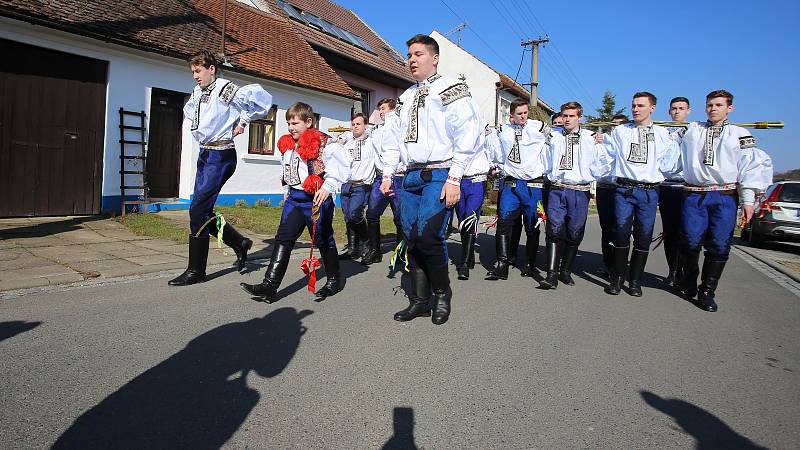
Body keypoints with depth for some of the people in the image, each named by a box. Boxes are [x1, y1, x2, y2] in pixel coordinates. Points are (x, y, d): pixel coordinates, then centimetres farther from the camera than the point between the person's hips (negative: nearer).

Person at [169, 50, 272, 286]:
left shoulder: (225, 90, -12)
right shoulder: (197, 93, 13)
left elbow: (262, 98, -19)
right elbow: (189, 110, 35)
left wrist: (243, 121, -11)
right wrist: (199, 128, 17)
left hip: (221, 155, -9)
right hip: (204, 154, 9)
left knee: (198, 210, -10)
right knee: (203, 211, 10)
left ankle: (196, 270, 0)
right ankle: (239, 243, 27)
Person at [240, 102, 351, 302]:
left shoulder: (323, 144, -13)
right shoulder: (287, 145, 12)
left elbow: (343, 164, -20)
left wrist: (327, 187, -22)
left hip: (316, 199, -7)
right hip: (294, 199, 7)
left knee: (323, 241, 6)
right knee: (283, 239, -1)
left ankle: (334, 280, 26)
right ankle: (270, 286, -2)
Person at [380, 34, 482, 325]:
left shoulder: (451, 90, -2)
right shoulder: (407, 97, 20)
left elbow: (467, 136, -10)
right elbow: (396, 139, 24)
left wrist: (454, 179, -16)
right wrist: (387, 174, 15)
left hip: (439, 176, -7)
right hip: (411, 177, 7)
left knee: (428, 235, -17)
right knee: (412, 238, 3)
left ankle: (442, 295, 5)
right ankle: (419, 301, 14)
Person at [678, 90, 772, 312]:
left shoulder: (739, 134, 11)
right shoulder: (691, 130, 16)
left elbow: (753, 166, 6)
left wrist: (748, 200, -1)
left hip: (725, 196, 0)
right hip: (694, 195, 0)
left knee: (719, 246, -3)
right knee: (691, 241, -8)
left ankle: (707, 291, 9)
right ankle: (689, 280, 18)